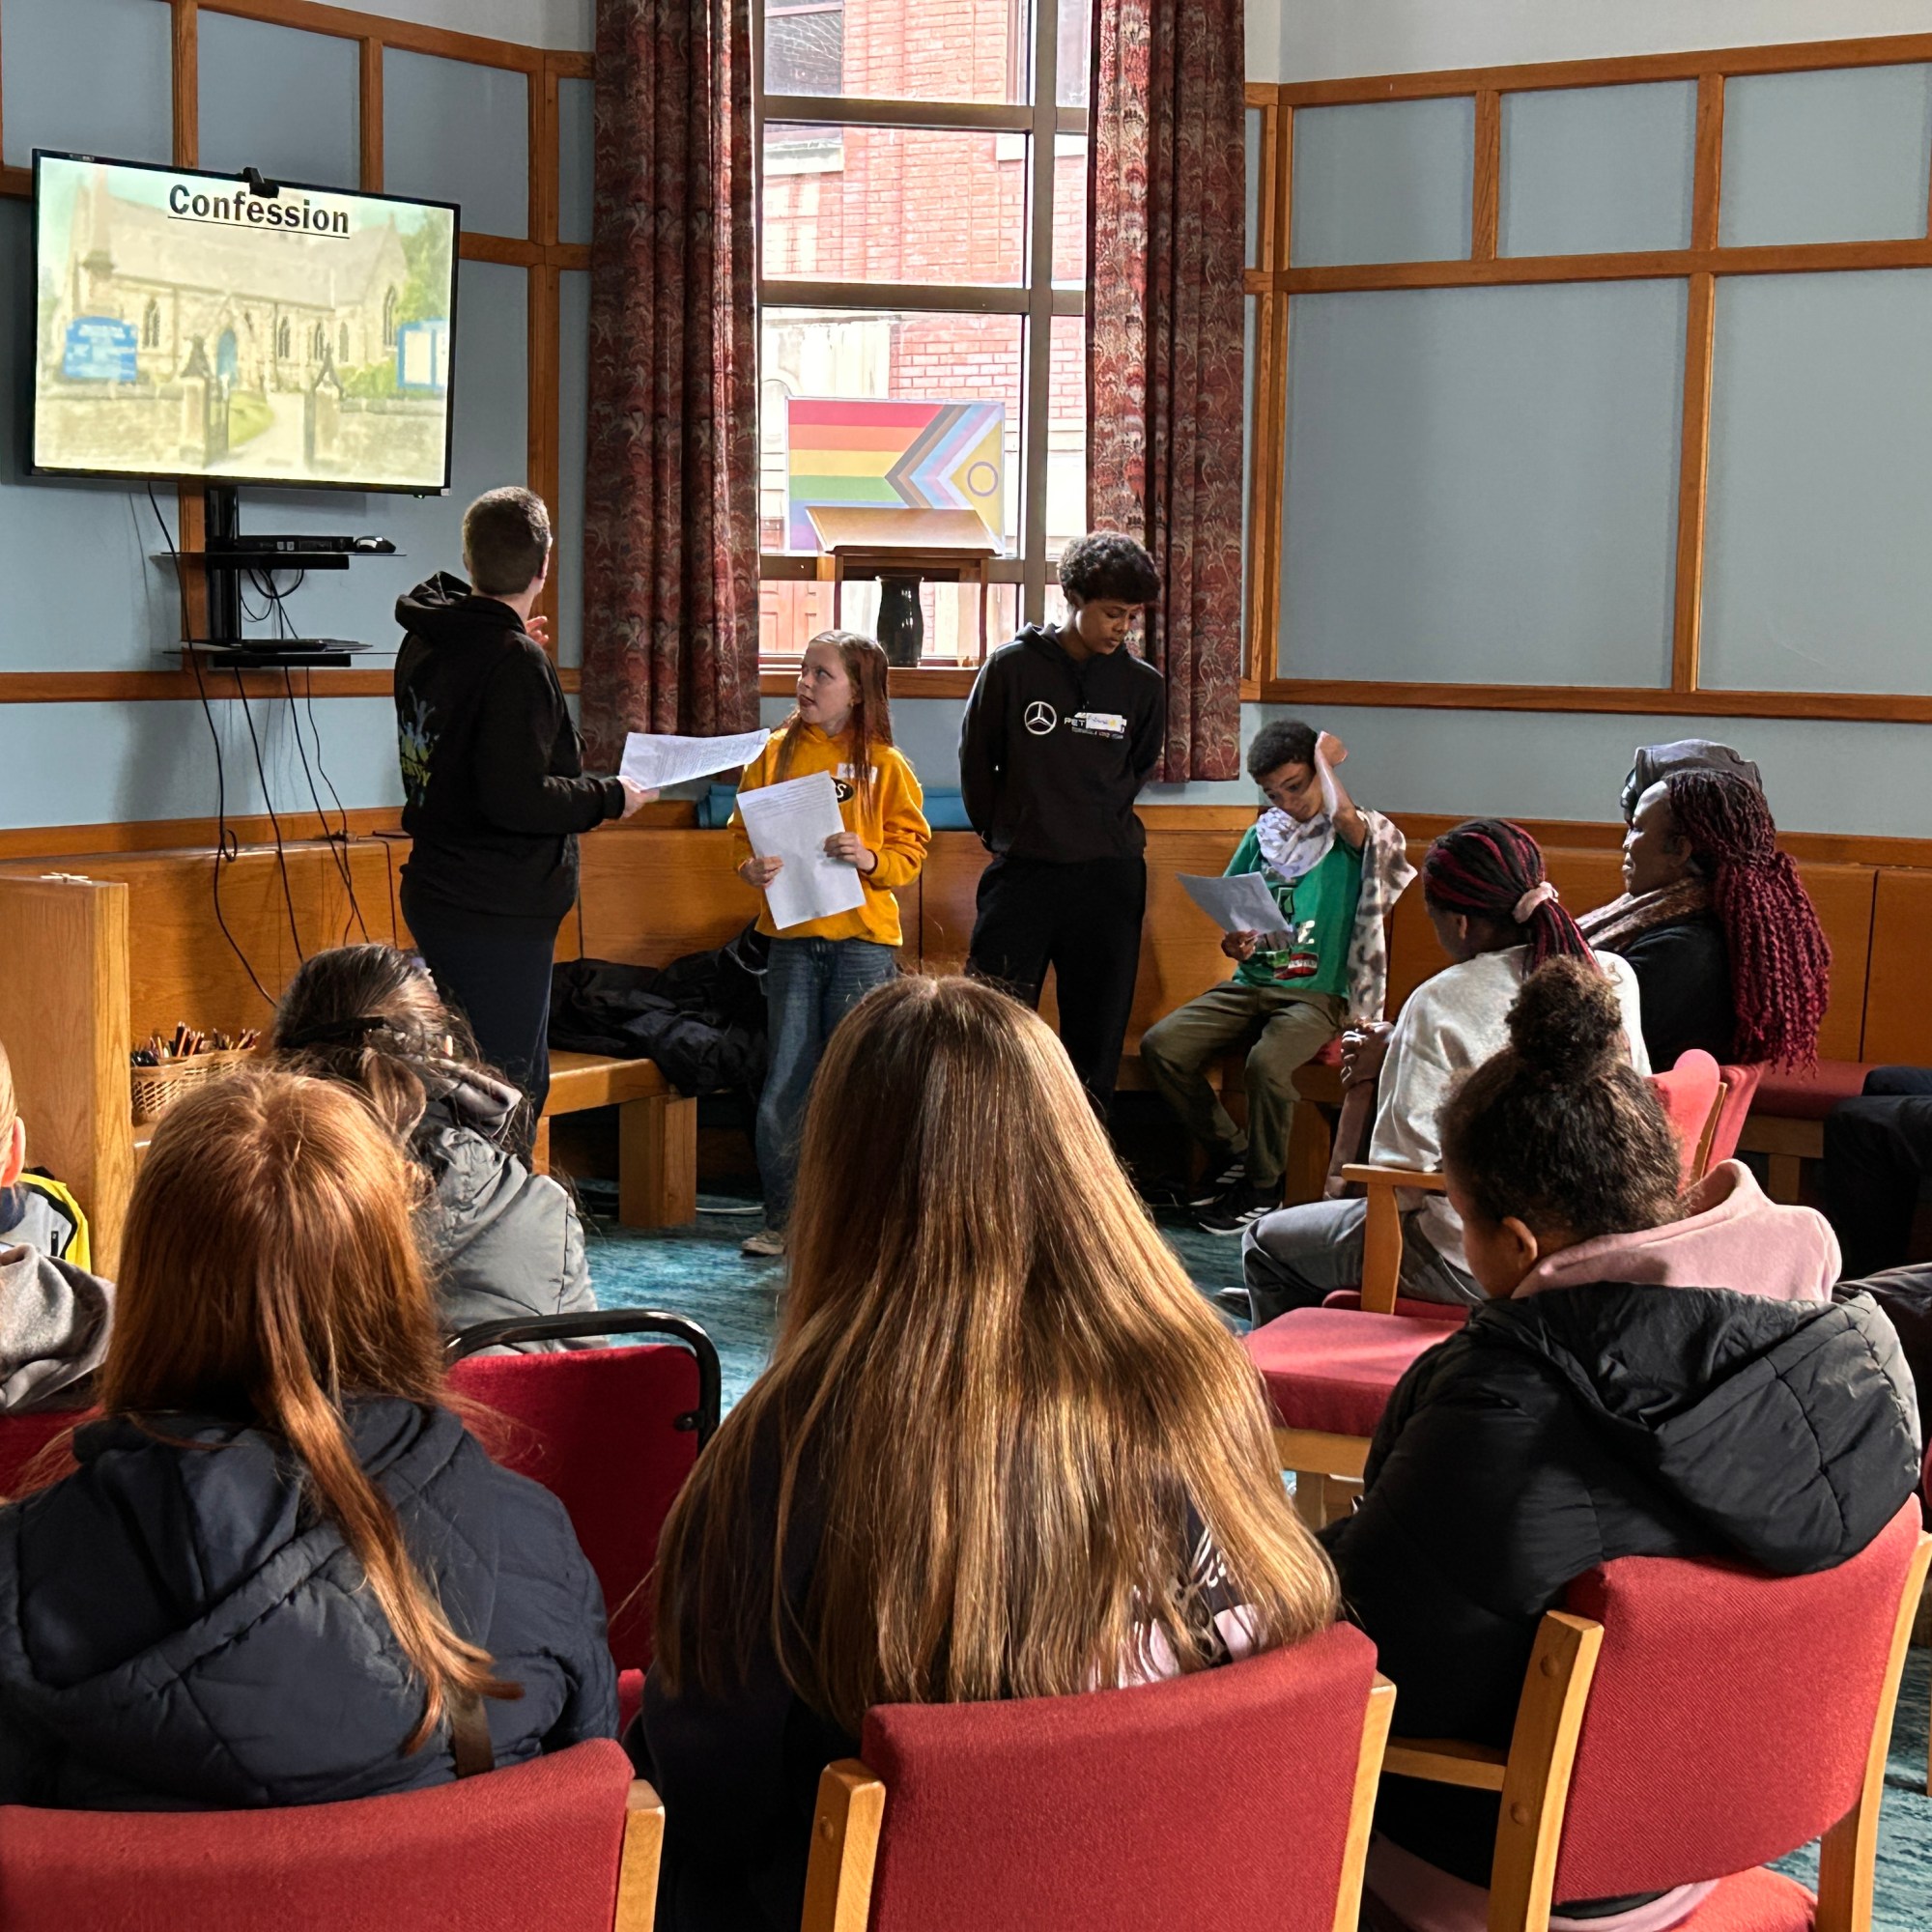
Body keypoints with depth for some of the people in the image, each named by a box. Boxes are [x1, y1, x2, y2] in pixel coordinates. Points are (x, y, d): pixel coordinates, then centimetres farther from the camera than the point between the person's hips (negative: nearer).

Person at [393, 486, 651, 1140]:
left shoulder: (424, 642, 8)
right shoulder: (516, 662, -19)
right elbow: (516, 799, -24)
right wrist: (609, 797, -10)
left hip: (436, 895, 9)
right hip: (499, 914, -9)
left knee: (524, 1079, 18)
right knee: (506, 1093, -5)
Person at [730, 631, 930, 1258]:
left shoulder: (883, 764, 1)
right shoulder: (778, 753, 7)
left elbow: (911, 845, 3)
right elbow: (744, 830, 10)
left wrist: (872, 860, -16)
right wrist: (751, 867, -10)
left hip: (863, 938, -2)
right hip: (793, 938, 2)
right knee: (784, 1084, 0)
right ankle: (783, 1219, 11)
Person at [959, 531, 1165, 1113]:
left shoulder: (1142, 684, 3)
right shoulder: (1012, 667, -3)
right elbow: (975, 761, 8)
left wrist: (1100, 831, 13)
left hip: (1108, 877, 2)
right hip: (1021, 874, -2)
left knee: (1097, 1034, 5)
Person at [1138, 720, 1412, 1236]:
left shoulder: (1354, 836, 0)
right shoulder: (1263, 836, 15)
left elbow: (1344, 813, -26)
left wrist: (1326, 757, -6)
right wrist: (1232, 943, -4)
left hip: (1317, 995, -5)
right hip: (1249, 985, 5)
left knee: (1267, 1062, -35)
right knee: (1160, 1045, -18)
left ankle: (1263, 1188, -10)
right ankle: (1230, 1153, 2)